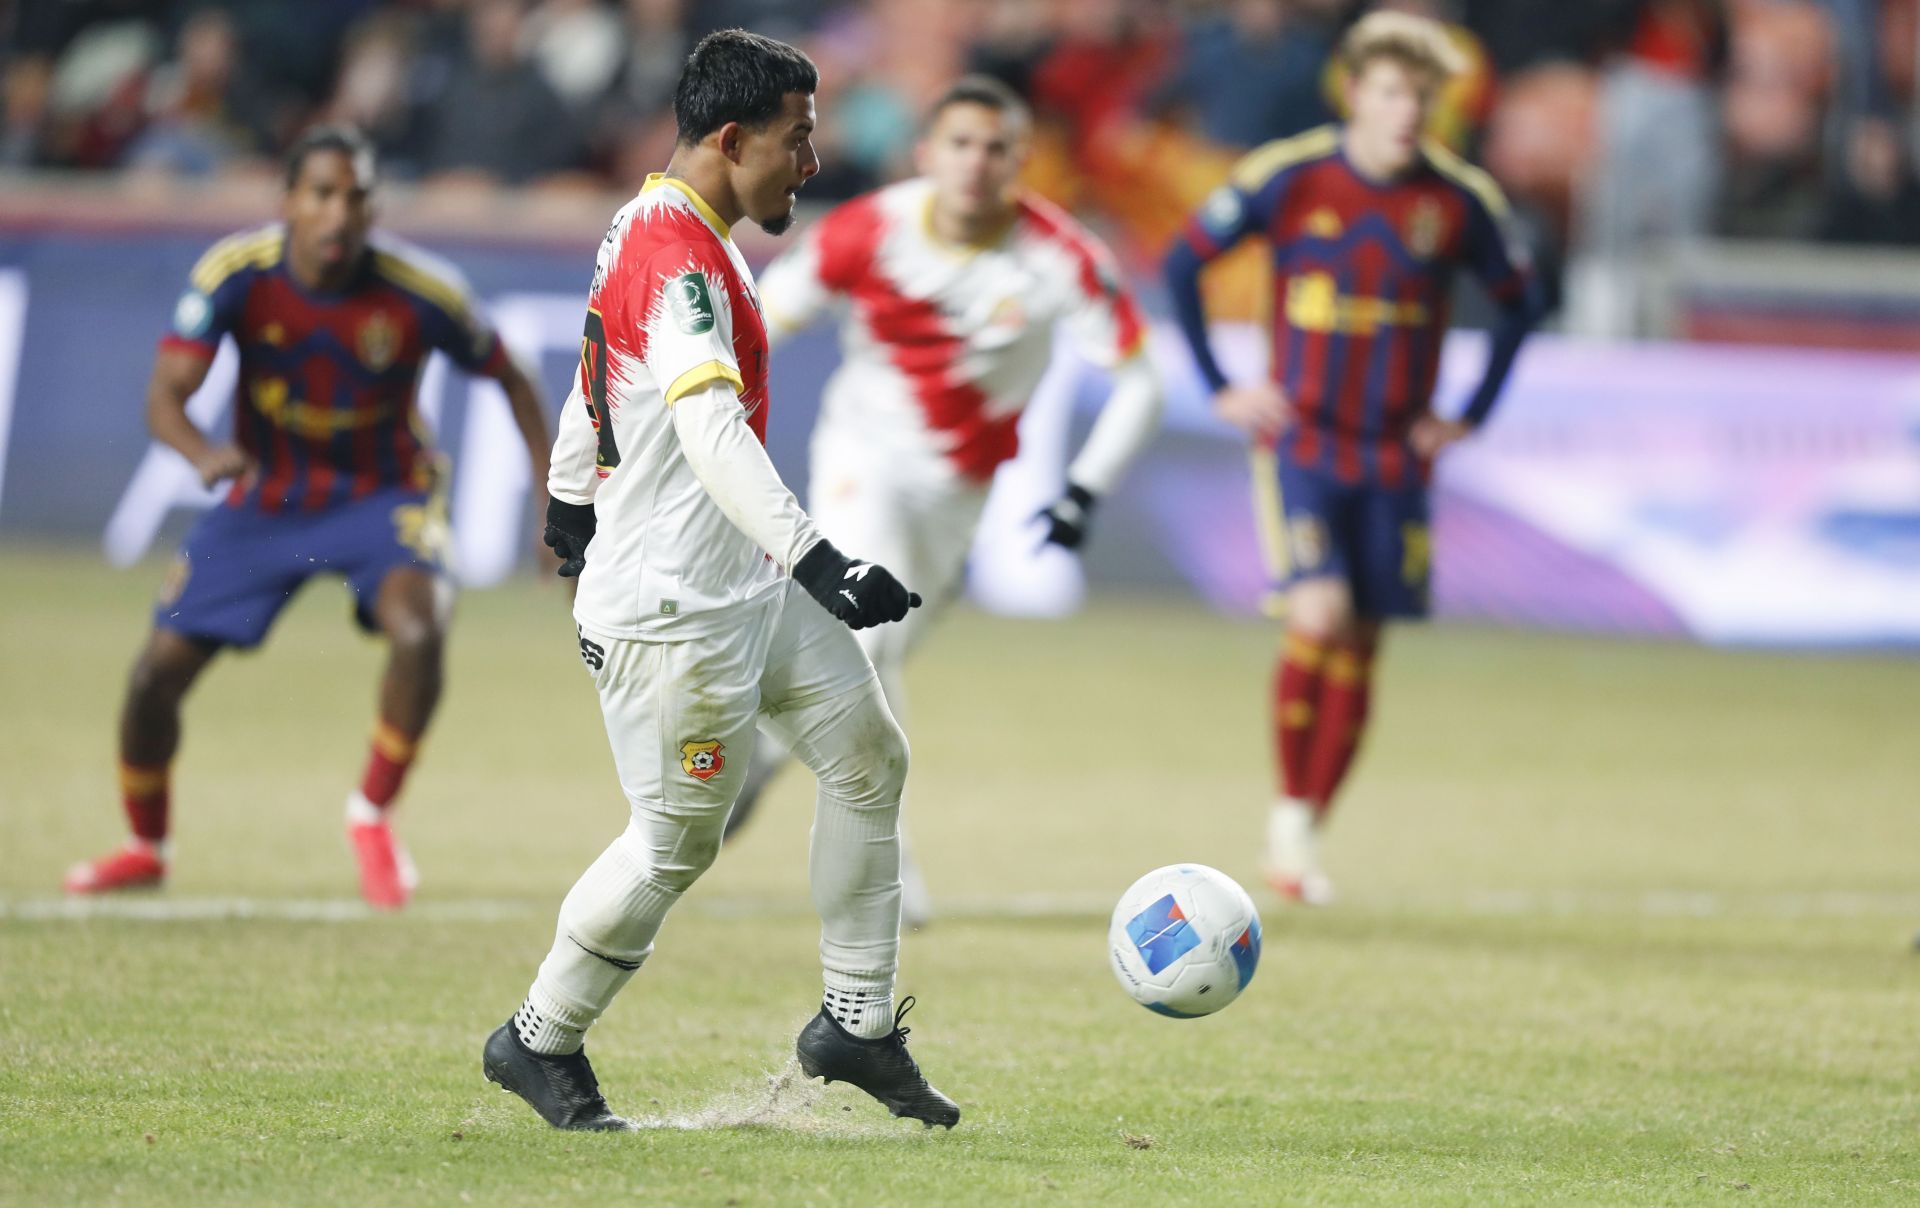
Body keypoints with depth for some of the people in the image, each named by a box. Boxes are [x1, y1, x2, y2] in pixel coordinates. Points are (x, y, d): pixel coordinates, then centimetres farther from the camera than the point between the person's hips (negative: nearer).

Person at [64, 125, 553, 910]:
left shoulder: (418, 292, -21)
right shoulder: (237, 273, -20)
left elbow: (510, 381, -5)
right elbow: (165, 393, -26)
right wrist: (202, 453, -49)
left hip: (383, 492, -2)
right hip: (265, 495, 2)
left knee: (419, 629, -32)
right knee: (157, 674, -1)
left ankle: (373, 815, -8)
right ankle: (146, 848, 27)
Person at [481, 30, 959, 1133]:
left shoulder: (653, 228, 10)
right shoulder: (678, 257, -23)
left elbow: (592, 378, 25)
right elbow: (712, 430, -37)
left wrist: (572, 504, 39)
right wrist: (817, 560, -47)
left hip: (752, 583, 11)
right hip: (671, 607, -11)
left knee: (870, 759, 9)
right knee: (680, 839, -1)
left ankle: (856, 1023, 16)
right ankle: (540, 1043, 16)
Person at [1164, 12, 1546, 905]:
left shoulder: (1460, 201, -2)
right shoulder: (1286, 178, -8)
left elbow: (1517, 301, 15)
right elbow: (1183, 262, 4)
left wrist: (1471, 417, 8)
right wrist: (1219, 388, 1)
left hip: (1396, 457, 3)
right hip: (1300, 445, -3)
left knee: (1357, 649, 3)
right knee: (1318, 615, -20)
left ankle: (1307, 833, 16)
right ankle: (1289, 810, -3)